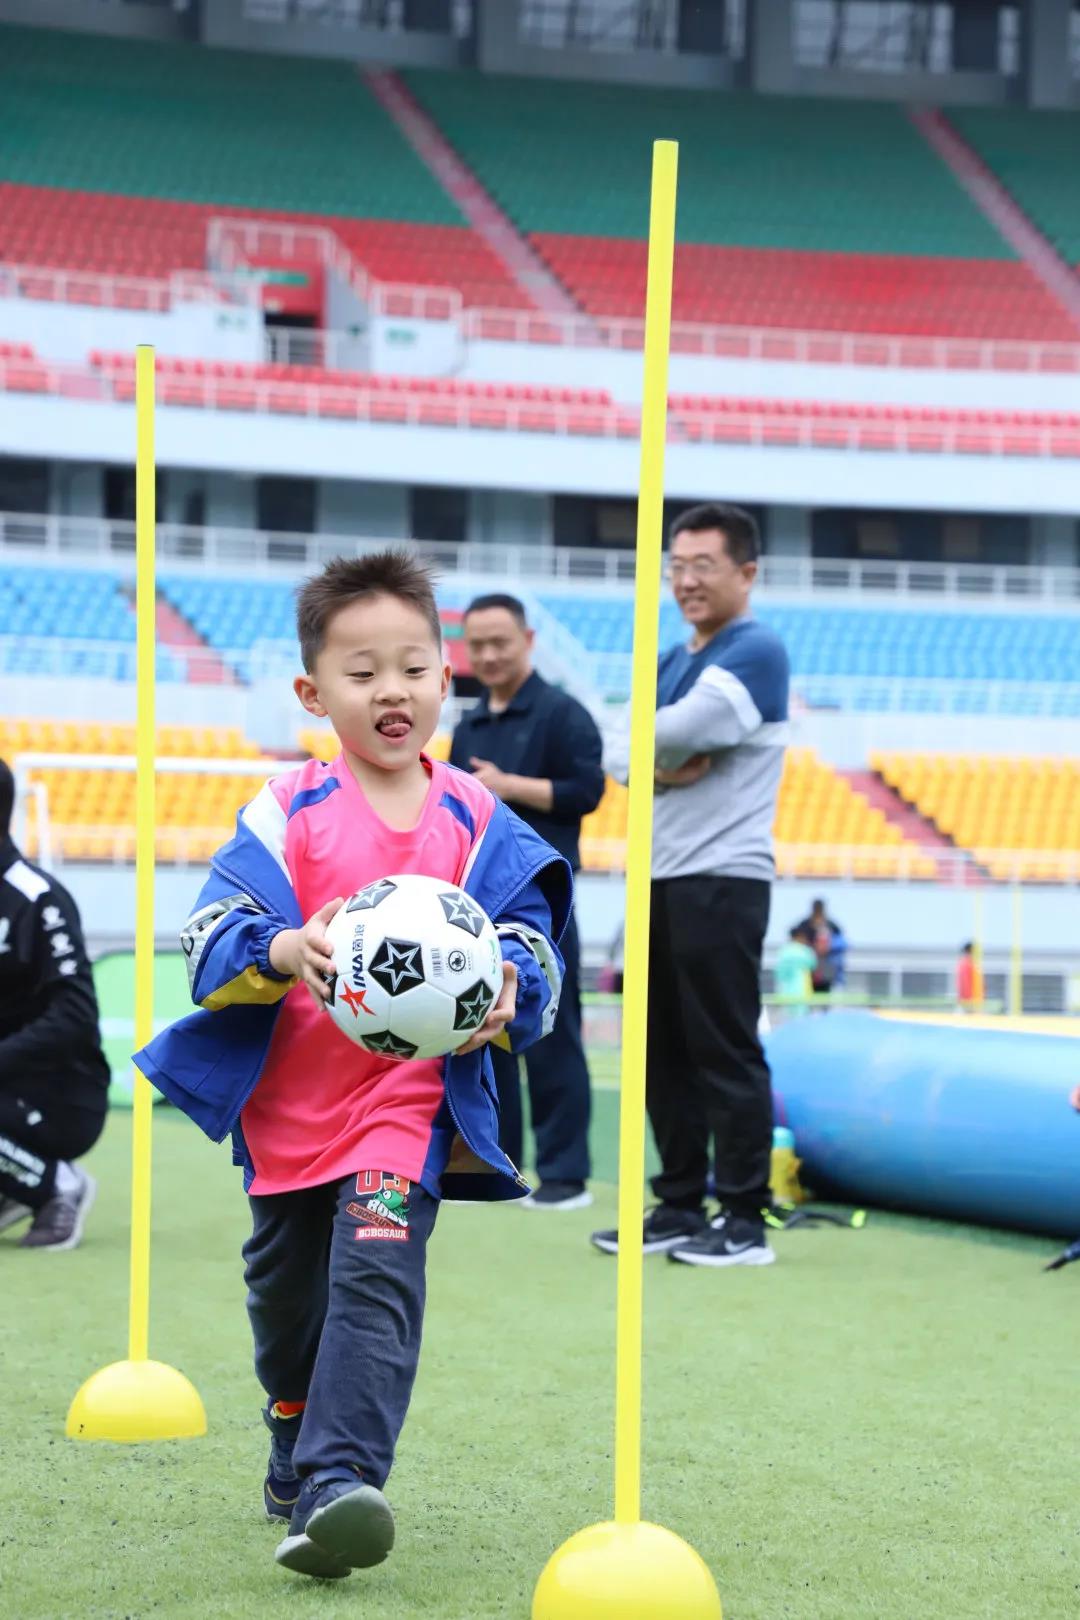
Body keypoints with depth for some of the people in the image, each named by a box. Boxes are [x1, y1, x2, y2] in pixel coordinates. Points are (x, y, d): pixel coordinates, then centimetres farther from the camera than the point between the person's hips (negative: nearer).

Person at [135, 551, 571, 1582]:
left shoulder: (476, 821, 1)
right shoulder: (287, 812, -3)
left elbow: (528, 937, 4)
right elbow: (213, 933, -10)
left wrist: (506, 991, -19)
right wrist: (286, 950, -31)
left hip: (414, 1095, -2)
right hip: (288, 1099, 2)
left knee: (377, 1277, -20)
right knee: (287, 1293, 17)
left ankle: (338, 1483, -28)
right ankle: (298, 1454, 42)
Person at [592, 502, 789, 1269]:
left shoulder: (756, 652, -8)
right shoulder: (670, 664, 19)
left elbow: (680, 730, -21)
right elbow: (621, 755, 10)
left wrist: (650, 749, 0)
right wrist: (663, 769, -11)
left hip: (722, 879, -9)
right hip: (661, 879, 9)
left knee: (725, 1053, -7)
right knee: (664, 1053, 11)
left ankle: (745, 1221, -3)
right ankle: (680, 1208, 18)